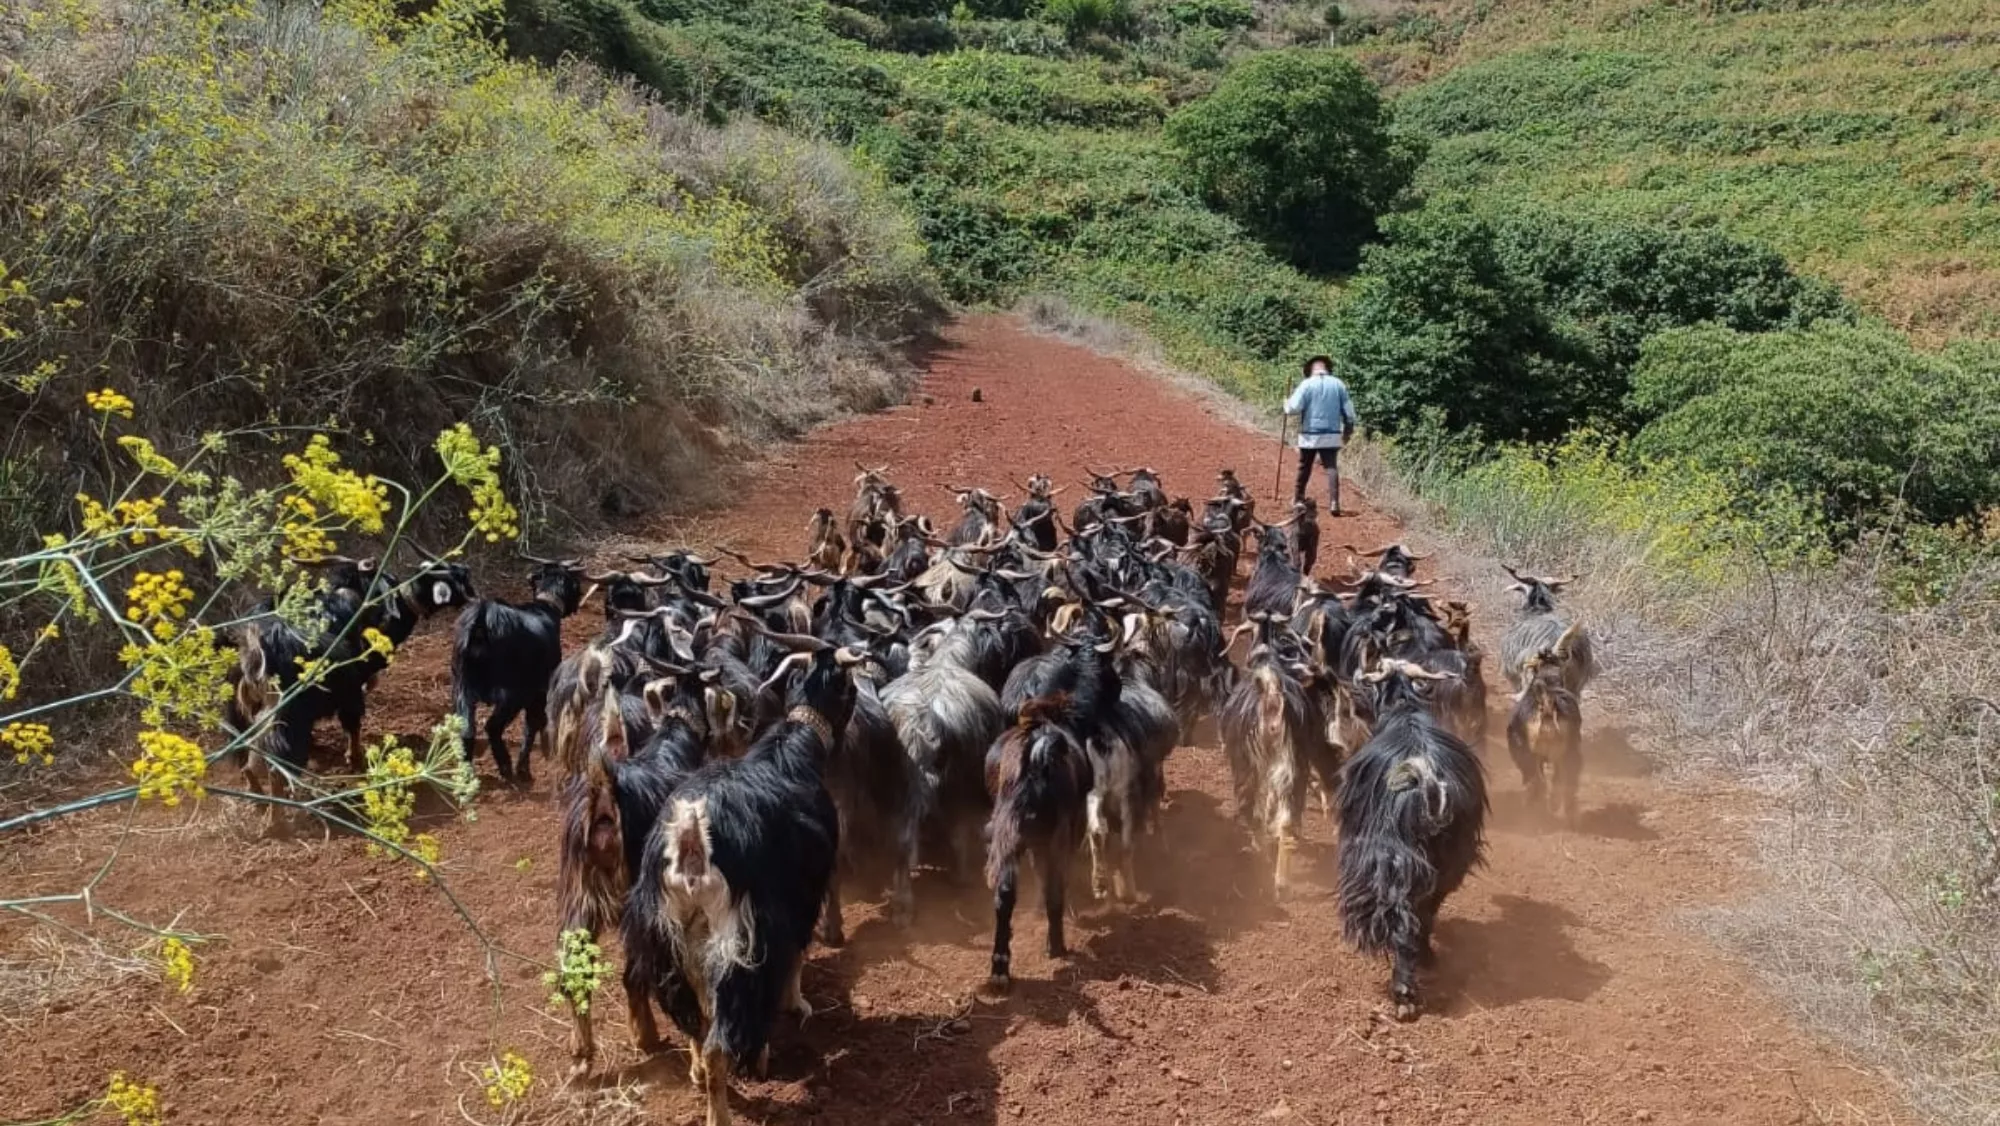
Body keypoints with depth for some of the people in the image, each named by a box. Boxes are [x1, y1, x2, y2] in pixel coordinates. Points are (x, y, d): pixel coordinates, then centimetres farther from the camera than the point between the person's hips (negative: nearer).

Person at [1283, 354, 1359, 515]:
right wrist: (1348, 430, 17)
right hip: (1332, 435, 1)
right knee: (1331, 468, -1)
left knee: (1304, 468, 14)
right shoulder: (1338, 384, 2)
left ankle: (1297, 499, 28)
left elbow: (1294, 407, -14)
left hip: (1310, 435, -1)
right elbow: (1348, 410, 6)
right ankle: (1333, 504, -13)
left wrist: (1286, 404, 8)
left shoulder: (1307, 384, -7)